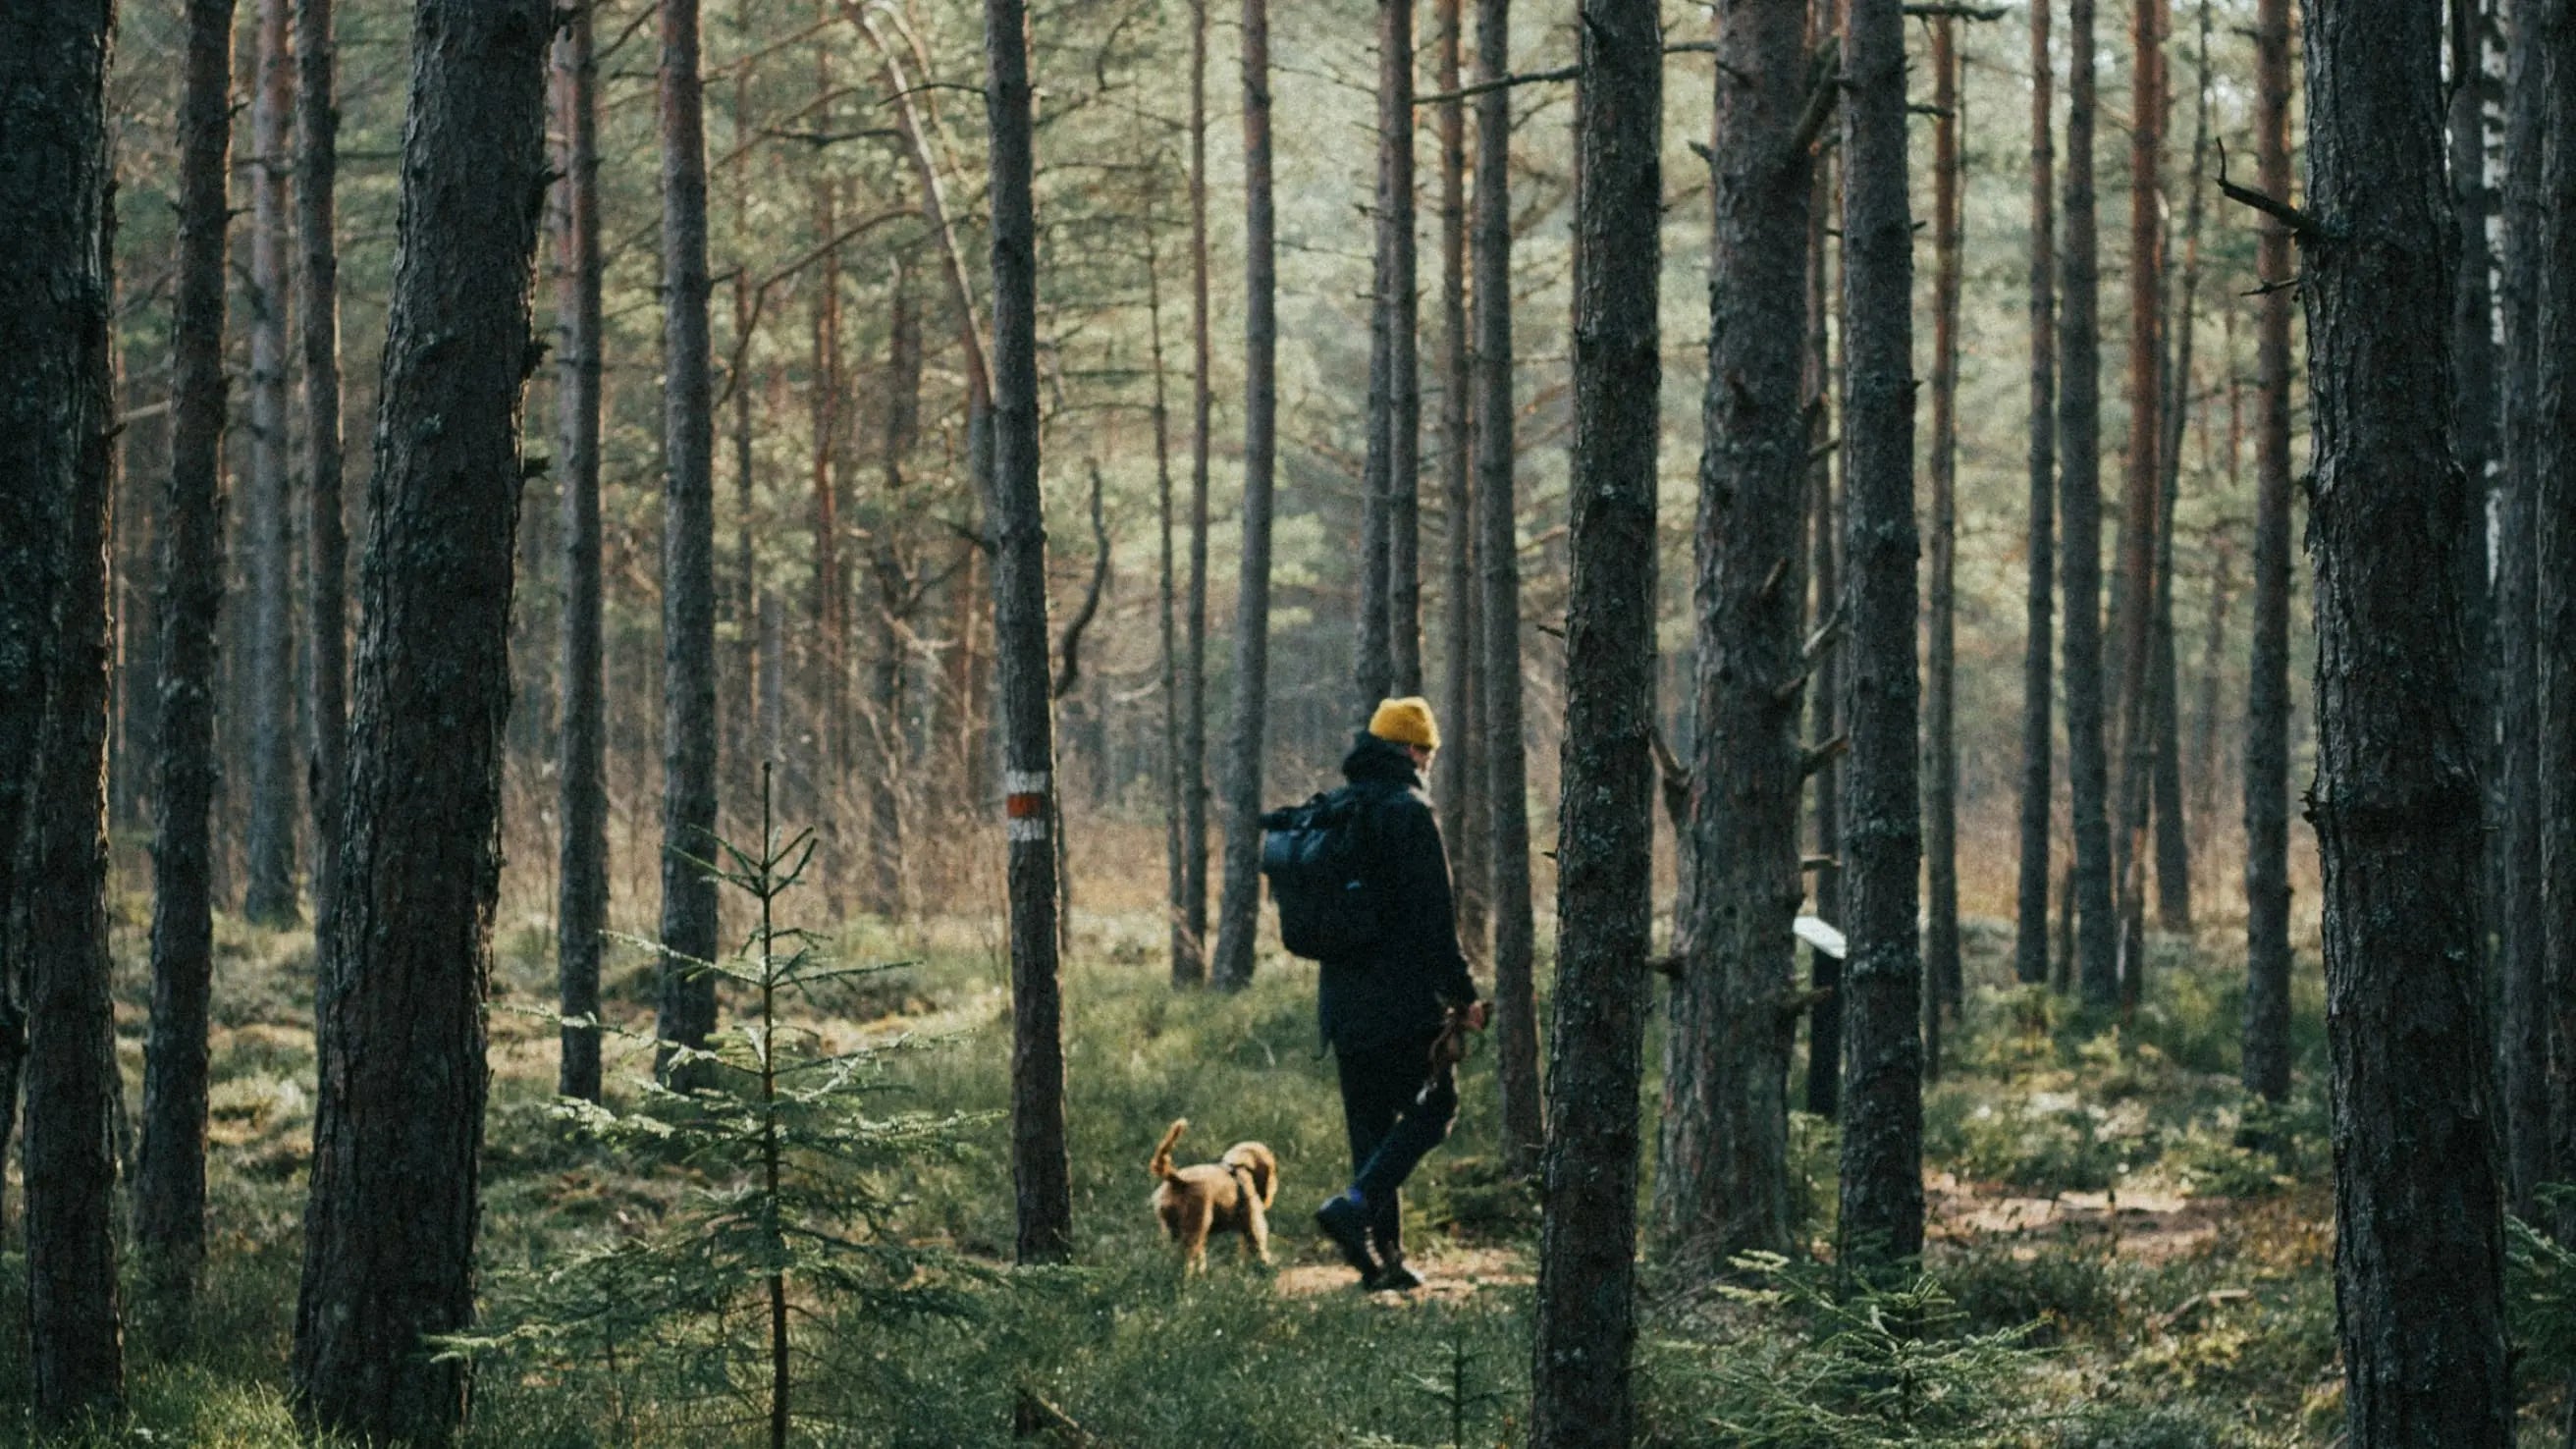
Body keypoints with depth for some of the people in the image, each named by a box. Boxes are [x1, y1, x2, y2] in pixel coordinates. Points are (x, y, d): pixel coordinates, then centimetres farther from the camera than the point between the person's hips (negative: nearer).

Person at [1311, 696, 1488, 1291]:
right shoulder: (1408, 811, -12)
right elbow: (1435, 916, -16)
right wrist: (1463, 994, -11)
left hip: (1342, 999, 7)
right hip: (1405, 997, -7)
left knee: (1369, 1120, 11)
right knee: (1431, 1107, 4)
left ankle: (1381, 1262, 10)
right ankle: (1355, 1205, -14)